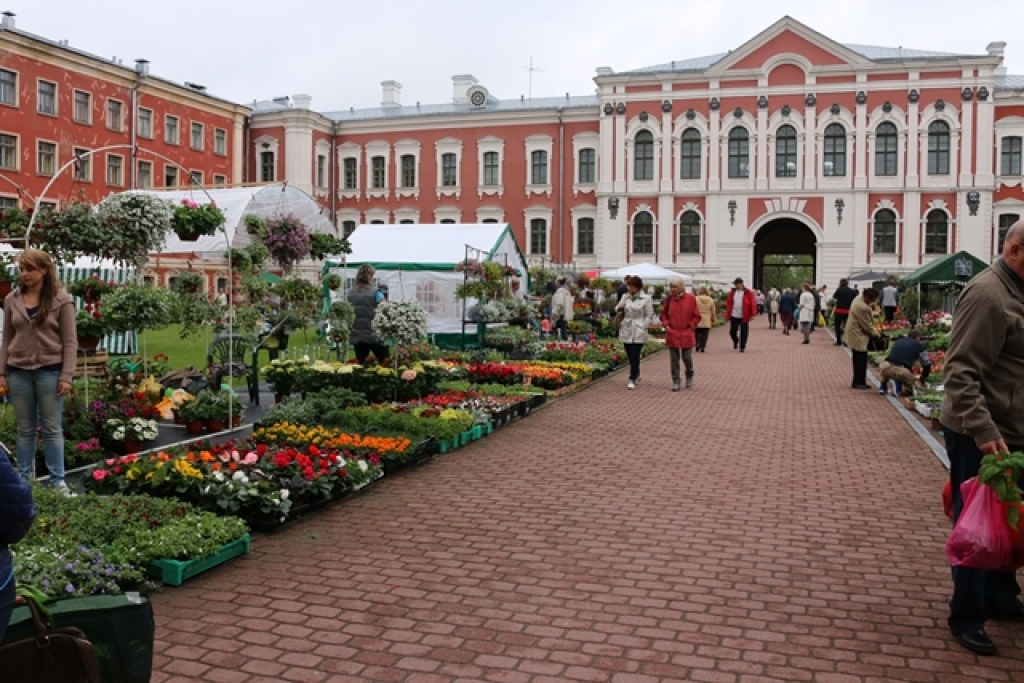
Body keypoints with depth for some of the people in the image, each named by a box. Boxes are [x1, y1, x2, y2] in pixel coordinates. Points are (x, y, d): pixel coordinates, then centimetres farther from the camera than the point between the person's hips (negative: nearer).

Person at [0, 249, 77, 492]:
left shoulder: (62, 300, -4)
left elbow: (70, 341, -5)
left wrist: (66, 376, -10)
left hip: (50, 371, -3)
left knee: (52, 428, 3)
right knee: (25, 429, 11)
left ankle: (58, 480, 11)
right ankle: (24, 479, 20)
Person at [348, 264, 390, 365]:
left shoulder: (351, 293, 3)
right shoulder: (376, 292, -10)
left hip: (357, 336, 4)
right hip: (374, 335, -4)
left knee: (360, 364, 11)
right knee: (385, 363, 5)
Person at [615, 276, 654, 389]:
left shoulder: (646, 298, -3)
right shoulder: (625, 297, 10)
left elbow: (649, 315, -2)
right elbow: (616, 310, 14)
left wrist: (642, 327, -11)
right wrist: (619, 307, -9)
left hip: (638, 332, -5)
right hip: (626, 330, 5)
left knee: (634, 356, -10)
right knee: (630, 355, 11)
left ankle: (632, 380, -8)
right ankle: (636, 375, 29)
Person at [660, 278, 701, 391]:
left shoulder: (691, 298, -3)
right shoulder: (668, 299, 2)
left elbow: (697, 316, 3)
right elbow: (663, 314, 13)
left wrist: (691, 327, -4)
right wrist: (666, 325, -1)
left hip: (686, 334, -2)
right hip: (672, 334, 2)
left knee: (687, 358, 5)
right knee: (674, 360, 4)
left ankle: (689, 377, 32)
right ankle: (675, 382, 13)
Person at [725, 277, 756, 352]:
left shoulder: (748, 293, -4)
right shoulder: (732, 292, 6)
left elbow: (753, 304, -5)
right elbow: (728, 303, 10)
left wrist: (752, 314, -12)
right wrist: (728, 314, 6)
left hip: (744, 317, -3)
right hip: (734, 316, 3)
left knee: (743, 333, 2)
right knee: (732, 331, 2)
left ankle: (742, 347, 14)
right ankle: (735, 341, 32)